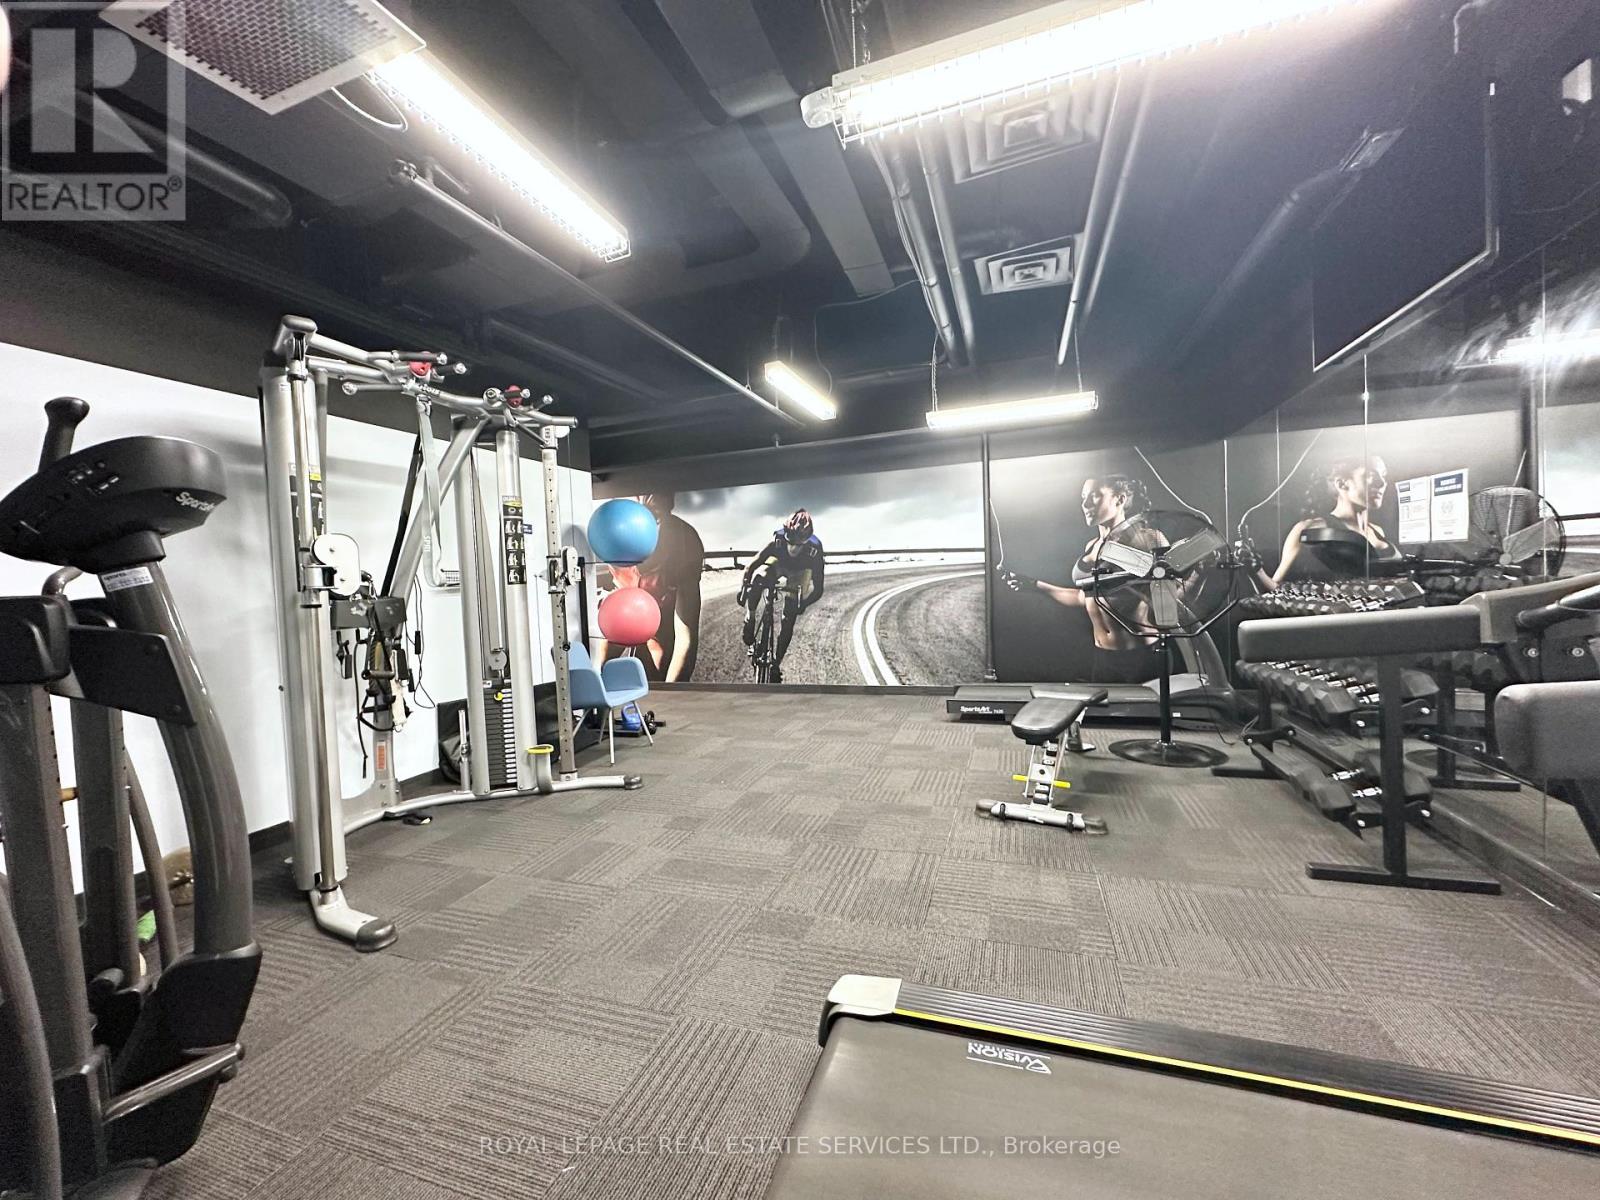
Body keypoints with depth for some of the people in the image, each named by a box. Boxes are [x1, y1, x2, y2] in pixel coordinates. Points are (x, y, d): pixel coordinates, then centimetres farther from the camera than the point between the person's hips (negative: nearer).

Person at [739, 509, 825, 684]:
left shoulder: (815, 550, -37)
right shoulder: (778, 540, -36)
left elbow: (818, 589, -34)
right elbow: (753, 565, -30)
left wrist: (804, 603, -50)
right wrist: (744, 587, -43)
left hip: (799, 572, 0)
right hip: (778, 563, 0)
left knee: (788, 619, -7)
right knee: (758, 578, -36)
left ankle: (776, 664, 6)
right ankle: (750, 621, -20)